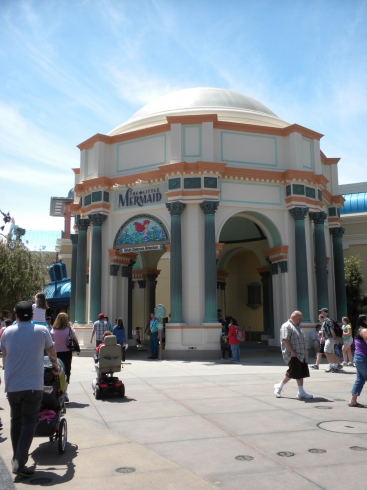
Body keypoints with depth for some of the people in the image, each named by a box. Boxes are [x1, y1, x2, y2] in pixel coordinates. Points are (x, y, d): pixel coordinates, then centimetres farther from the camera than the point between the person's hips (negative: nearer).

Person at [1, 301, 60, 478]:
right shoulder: (42, 331, -3)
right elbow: (52, 353, 13)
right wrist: (56, 366, 33)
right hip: (32, 385, -3)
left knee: (15, 421, 17)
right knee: (29, 423, 1)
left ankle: (16, 459, 26)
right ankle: (19, 463, -6)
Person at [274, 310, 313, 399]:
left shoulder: (297, 327, 21)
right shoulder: (287, 326, -10)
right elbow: (285, 340, -20)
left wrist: (305, 353, 18)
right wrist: (292, 352, -23)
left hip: (301, 355, 9)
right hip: (293, 355, -9)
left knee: (301, 373, 6)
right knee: (293, 373, -6)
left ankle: (301, 392, 9)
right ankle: (279, 386, 11)